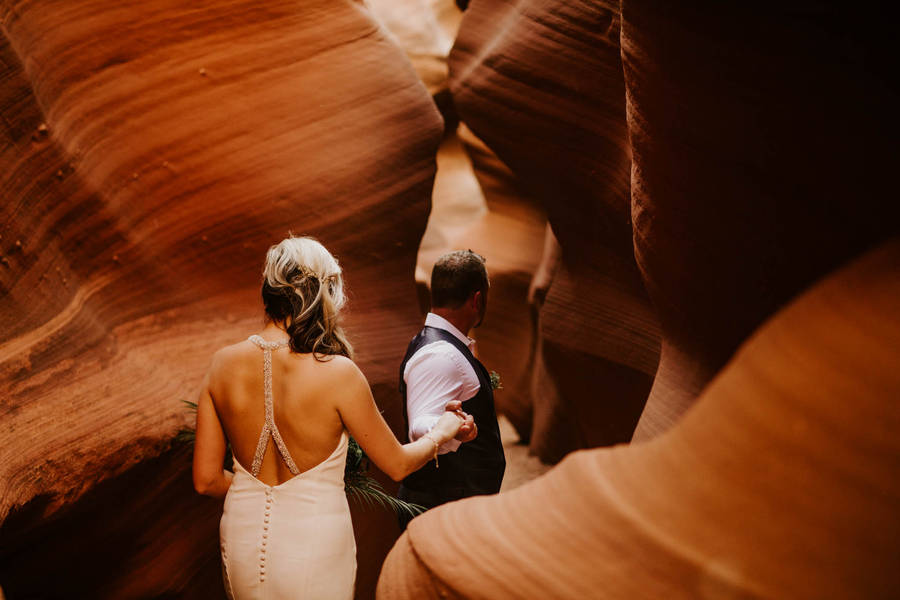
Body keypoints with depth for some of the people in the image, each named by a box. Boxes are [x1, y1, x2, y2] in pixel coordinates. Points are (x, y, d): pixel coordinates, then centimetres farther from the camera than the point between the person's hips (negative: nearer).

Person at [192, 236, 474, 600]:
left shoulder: (223, 364, -8)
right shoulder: (336, 372, -19)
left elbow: (206, 480, -2)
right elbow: (398, 465, -6)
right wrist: (441, 433, 13)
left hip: (242, 548, 4)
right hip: (313, 551, -3)